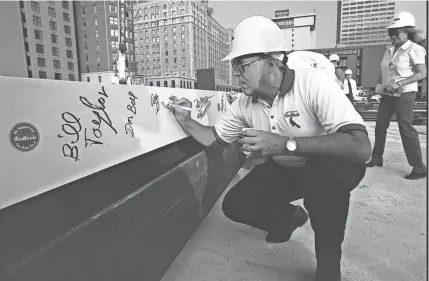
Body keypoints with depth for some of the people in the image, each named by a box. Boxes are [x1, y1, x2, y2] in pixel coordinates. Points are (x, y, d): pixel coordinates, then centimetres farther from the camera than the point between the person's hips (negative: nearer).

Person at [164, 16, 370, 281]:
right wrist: (186, 121, -14)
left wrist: (285, 144, -46)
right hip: (286, 170, 5)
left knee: (324, 170, -39)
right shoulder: (245, 104, -11)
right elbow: (214, 138, 4)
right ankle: (289, 216, 22)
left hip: (332, 170, -4)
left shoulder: (312, 82, -30)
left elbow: (361, 147, -40)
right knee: (234, 205, -10)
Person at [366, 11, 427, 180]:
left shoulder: (414, 49, -8)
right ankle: (377, 158, 20)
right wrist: (381, 84, 5)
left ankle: (419, 168, -1)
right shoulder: (390, 51, 11)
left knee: (406, 128, -9)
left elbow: (422, 73, -13)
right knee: (380, 126, 8)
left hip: (405, 94, -7)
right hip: (388, 94, 7)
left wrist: (399, 84, -22)